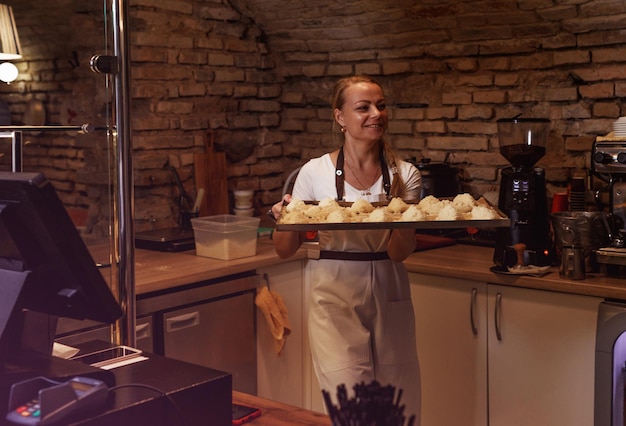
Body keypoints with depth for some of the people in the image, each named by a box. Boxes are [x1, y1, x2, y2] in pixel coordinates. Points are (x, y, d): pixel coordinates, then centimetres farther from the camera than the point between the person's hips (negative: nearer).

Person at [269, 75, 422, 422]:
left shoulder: (405, 174, 0)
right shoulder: (315, 172, -5)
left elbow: (399, 253, -8)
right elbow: (285, 250, 0)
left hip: (389, 299, 3)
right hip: (336, 300, -2)